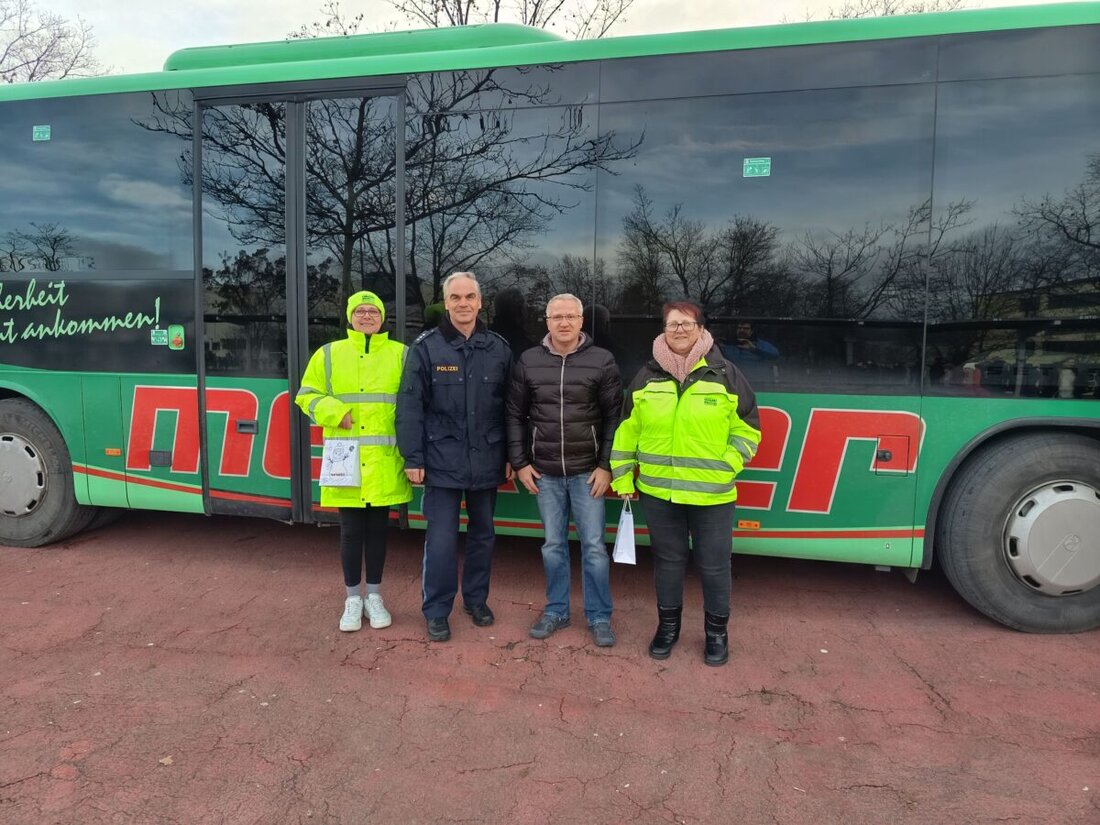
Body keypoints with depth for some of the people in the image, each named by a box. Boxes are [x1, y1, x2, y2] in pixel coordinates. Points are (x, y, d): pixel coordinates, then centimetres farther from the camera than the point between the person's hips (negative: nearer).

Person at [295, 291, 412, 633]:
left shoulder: (400, 354, 6)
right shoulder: (329, 354, 7)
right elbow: (307, 395, 9)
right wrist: (335, 413, -10)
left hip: (384, 460, 0)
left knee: (377, 527, 10)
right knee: (351, 529, 7)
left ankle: (374, 597, 25)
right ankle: (353, 599, 22)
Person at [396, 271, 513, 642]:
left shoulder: (498, 348, 4)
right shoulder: (426, 347, -4)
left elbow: (509, 407, 7)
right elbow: (410, 406, -6)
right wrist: (412, 458, -9)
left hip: (487, 462, 3)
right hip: (443, 462, -3)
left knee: (483, 535, 15)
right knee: (441, 540, 1)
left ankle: (476, 600, 33)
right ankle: (436, 611, 18)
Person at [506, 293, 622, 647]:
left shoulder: (602, 361, -3)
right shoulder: (528, 361, 2)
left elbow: (614, 417, -2)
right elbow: (514, 414, 7)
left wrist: (606, 465, -6)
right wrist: (520, 463, 3)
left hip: (587, 472, -2)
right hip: (544, 473, 2)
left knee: (594, 546, 4)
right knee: (553, 545, 12)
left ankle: (599, 617, 19)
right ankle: (556, 611, 28)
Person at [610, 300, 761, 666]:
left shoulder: (726, 375, 0)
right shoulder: (646, 377, 5)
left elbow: (747, 431, 3)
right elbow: (627, 431, 9)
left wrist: (726, 467, -8)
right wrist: (622, 477, 6)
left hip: (713, 495, -2)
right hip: (657, 492, 2)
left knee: (714, 565, 9)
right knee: (667, 560, 15)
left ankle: (716, 631, 29)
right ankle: (668, 625, 34)